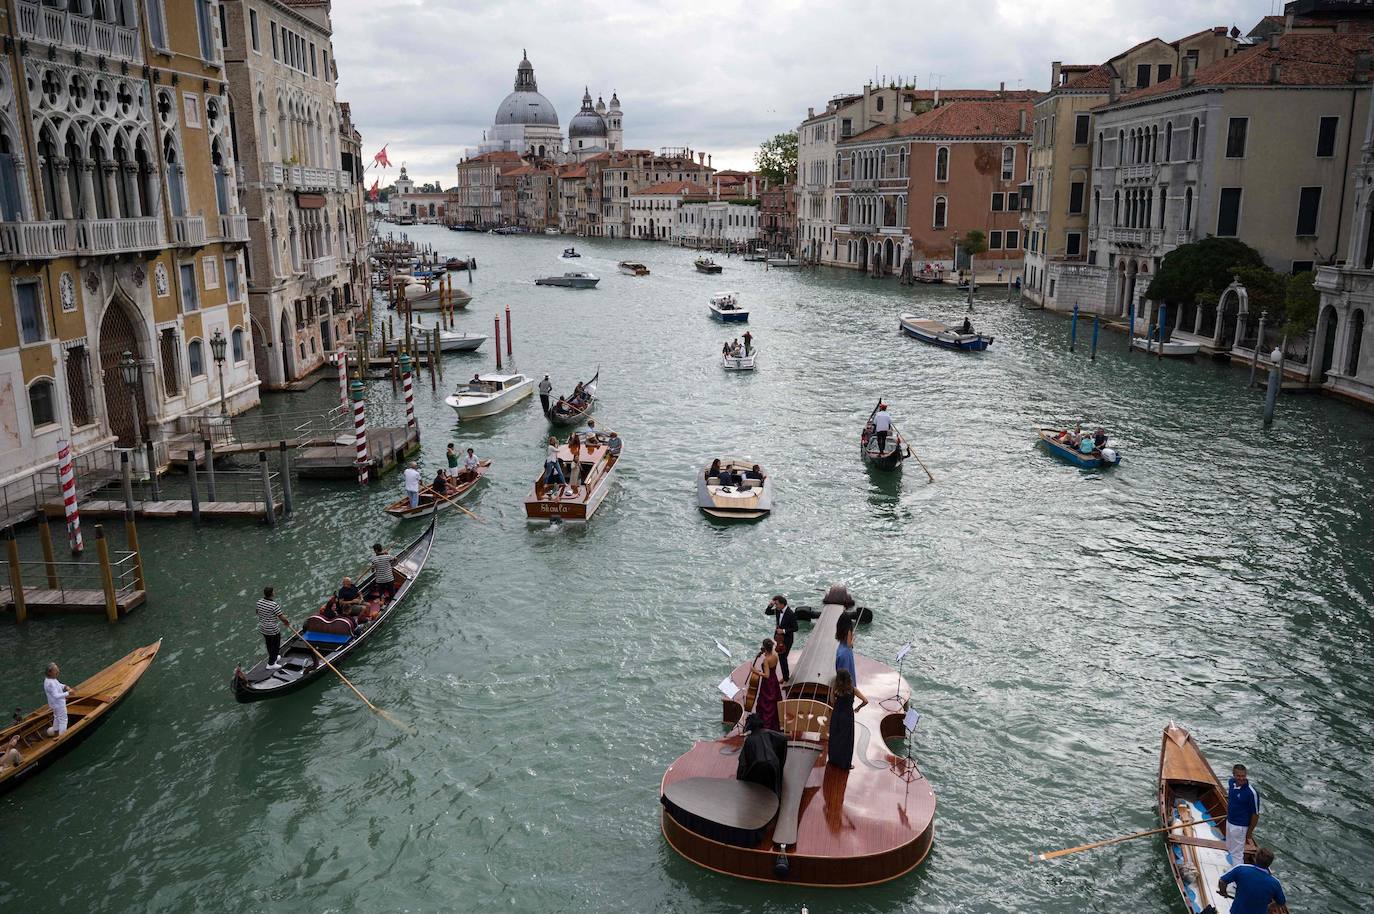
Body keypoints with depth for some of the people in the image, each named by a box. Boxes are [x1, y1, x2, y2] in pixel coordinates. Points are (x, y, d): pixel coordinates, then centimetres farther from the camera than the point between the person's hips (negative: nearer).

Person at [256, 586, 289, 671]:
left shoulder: (259, 602, -7)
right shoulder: (275, 605, -29)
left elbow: (257, 612, 11)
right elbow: (281, 617, -22)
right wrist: (287, 622, -2)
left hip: (262, 628, 7)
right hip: (273, 630, -7)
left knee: (269, 644, 26)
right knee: (275, 646, 11)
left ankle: (273, 657, 47)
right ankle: (271, 664, 19)